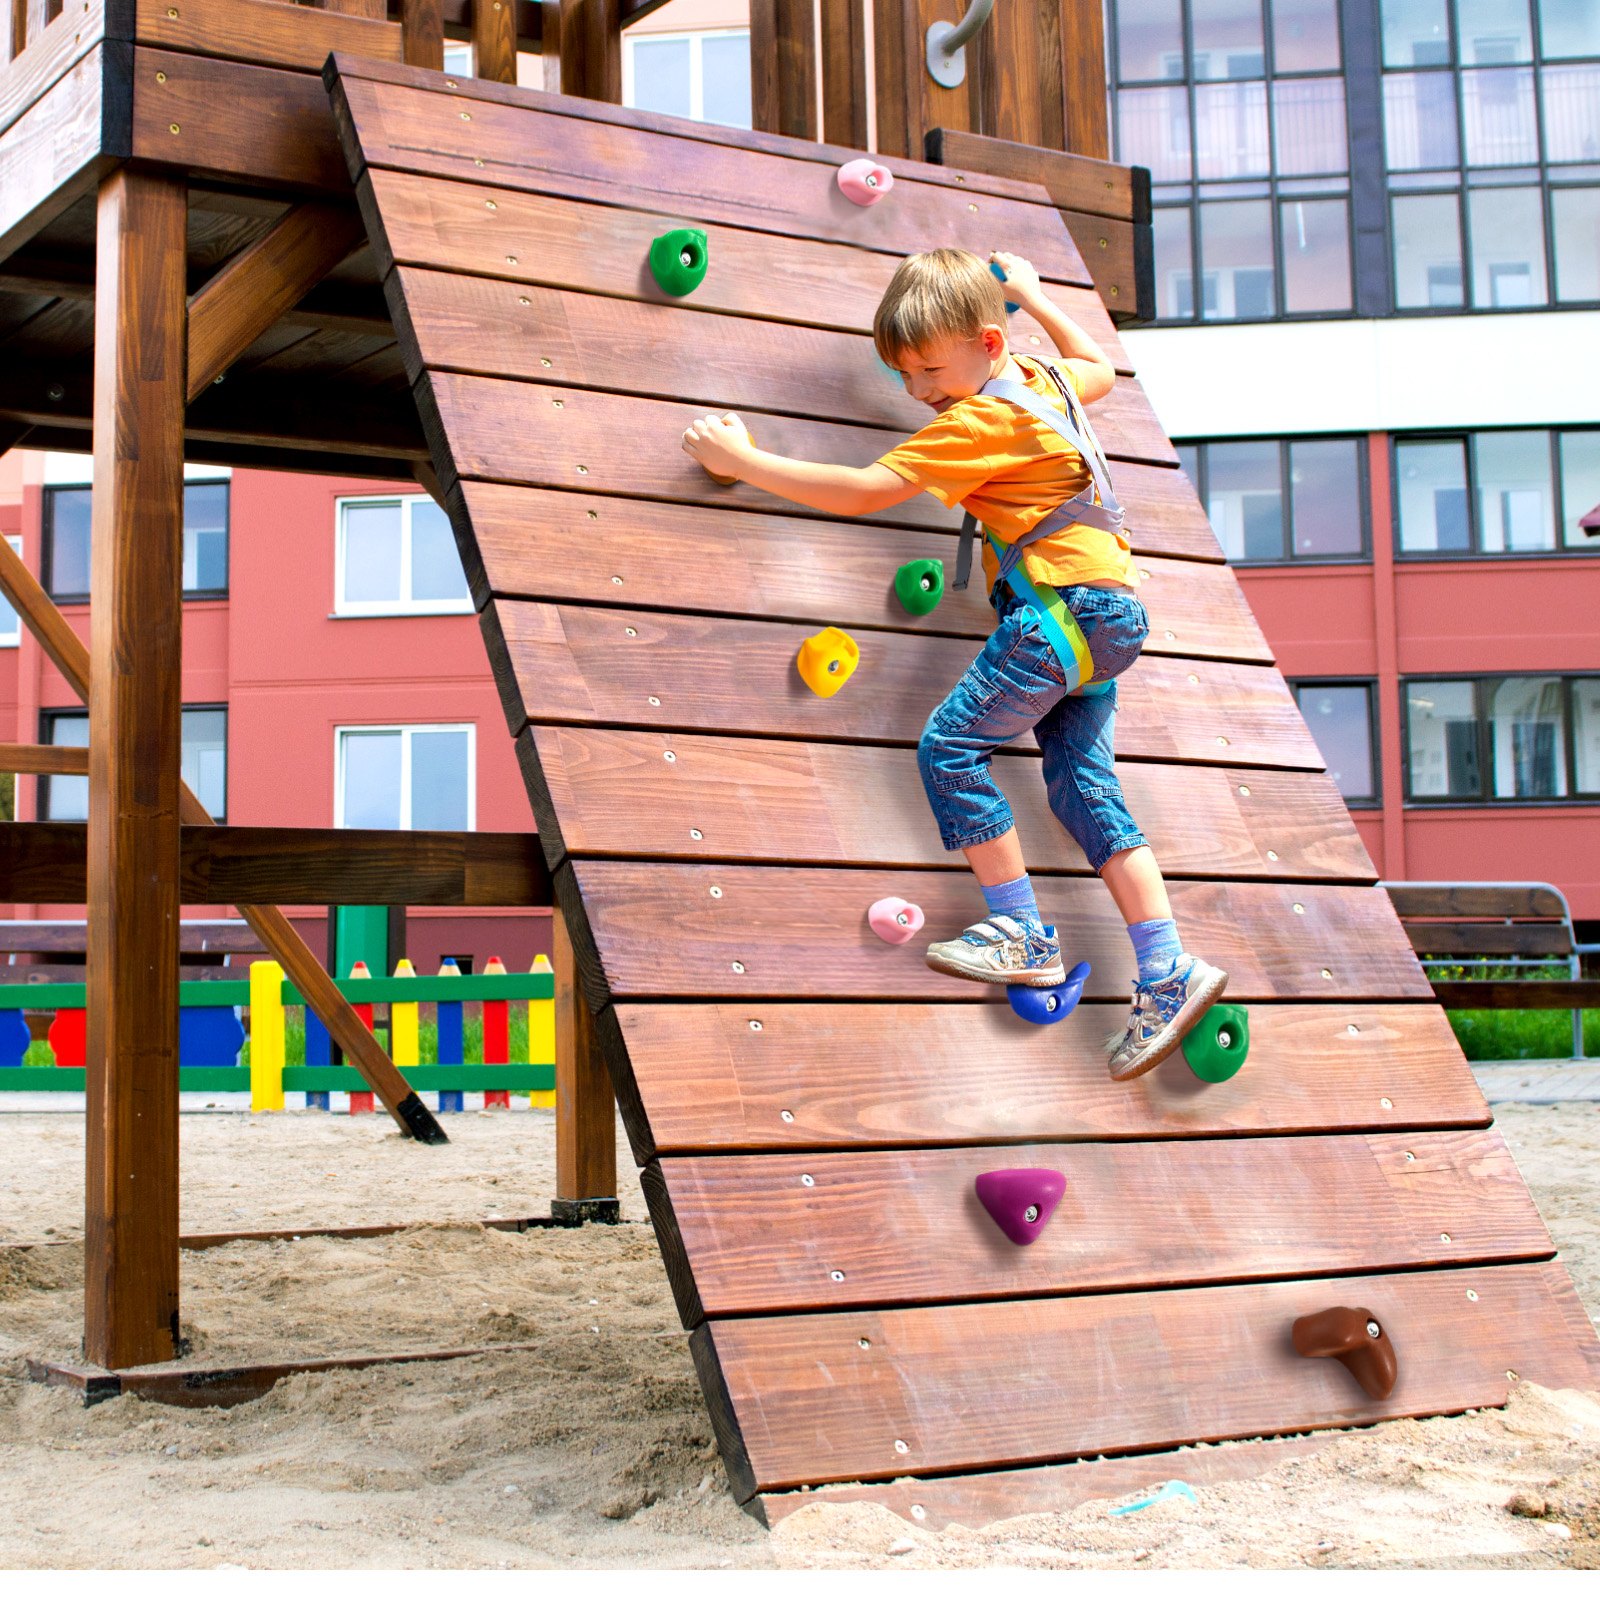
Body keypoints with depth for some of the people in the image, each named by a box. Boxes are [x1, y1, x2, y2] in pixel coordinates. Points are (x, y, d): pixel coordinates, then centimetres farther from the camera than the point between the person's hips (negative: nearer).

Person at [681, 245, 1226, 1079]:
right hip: (1106, 611, 10)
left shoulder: (979, 422, -12)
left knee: (950, 745, -9)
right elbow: (1099, 368, 40)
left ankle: (1023, 934, -3)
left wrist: (739, 459, -9)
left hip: (1062, 607, -10)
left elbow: (863, 491, -15)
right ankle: (1168, 972, 1)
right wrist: (1030, 294, 46)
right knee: (1083, 786, 6)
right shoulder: (1044, 382, 15)